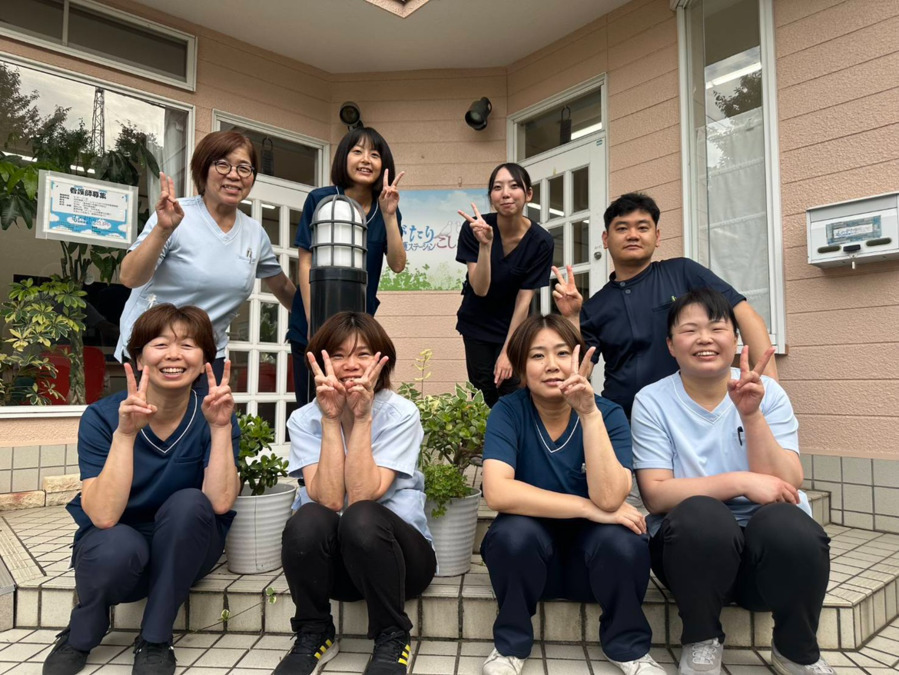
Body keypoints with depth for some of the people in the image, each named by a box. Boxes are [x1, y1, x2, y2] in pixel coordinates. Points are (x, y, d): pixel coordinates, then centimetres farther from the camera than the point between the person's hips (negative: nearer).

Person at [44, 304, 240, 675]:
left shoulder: (214, 416, -15)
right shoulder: (102, 416, -16)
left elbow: (220, 503, -28)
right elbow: (103, 516, -28)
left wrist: (220, 427, -35)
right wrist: (125, 433, -37)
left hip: (184, 553, 1)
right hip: (117, 553, 0)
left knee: (188, 502, -31)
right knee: (118, 544, -35)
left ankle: (154, 641, -10)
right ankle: (79, 638, 2)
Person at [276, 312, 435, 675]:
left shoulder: (400, 414, -13)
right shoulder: (305, 419, -6)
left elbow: (362, 497, -24)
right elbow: (328, 500, -21)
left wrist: (361, 417, -27)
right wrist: (331, 418, -25)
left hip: (400, 555, -1)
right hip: (332, 561, 2)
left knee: (360, 519, -33)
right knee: (308, 519, -30)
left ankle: (393, 639, -9)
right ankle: (313, 635, -4)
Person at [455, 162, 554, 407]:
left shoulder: (540, 241, -19)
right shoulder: (474, 228, -19)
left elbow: (524, 300, -15)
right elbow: (480, 288, -22)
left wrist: (507, 351, -13)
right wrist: (485, 244, -36)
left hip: (514, 326, 0)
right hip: (476, 325, 0)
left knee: (511, 394, -7)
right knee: (484, 395, 1)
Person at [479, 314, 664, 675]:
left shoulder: (609, 414, -12)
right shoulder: (508, 411, -14)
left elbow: (608, 497, -27)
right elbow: (497, 492, -29)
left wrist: (589, 413, -33)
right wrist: (589, 509, -28)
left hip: (592, 553, 1)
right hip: (527, 553, -1)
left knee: (622, 540, -30)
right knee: (515, 531, -32)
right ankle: (510, 645, -3)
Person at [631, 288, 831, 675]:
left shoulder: (767, 393, -1)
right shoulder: (652, 402, -5)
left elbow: (785, 487, -10)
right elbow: (656, 494, -12)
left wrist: (751, 414, -23)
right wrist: (741, 483, -22)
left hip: (769, 544, 2)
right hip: (692, 544, -1)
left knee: (787, 524, -32)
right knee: (701, 514, -34)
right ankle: (702, 641, -5)